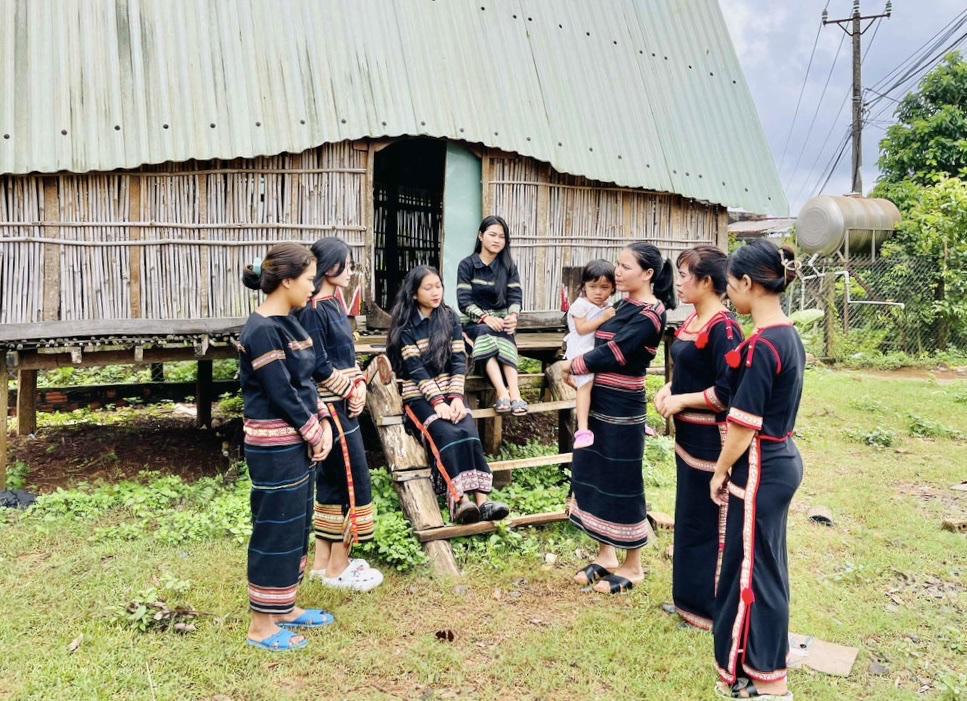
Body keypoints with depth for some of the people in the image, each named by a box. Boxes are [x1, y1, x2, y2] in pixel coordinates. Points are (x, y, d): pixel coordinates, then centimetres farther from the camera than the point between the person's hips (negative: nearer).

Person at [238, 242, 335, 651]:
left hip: (298, 441, 10)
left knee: (297, 524, 18)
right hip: (274, 446, -10)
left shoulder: (286, 323, 10)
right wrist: (314, 434, -11)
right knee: (275, 529, 1)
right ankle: (261, 625, 16)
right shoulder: (262, 330, -19)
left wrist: (323, 423, 2)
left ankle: (284, 608, 33)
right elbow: (280, 393, -20)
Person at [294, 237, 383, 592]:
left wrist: (359, 384, 0)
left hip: (343, 402, 9)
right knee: (353, 480, -2)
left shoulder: (334, 304, 12)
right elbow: (319, 366, -19)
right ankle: (337, 567, 10)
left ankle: (323, 560, 25)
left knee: (331, 478, 14)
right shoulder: (313, 310, -16)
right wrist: (349, 391, -9)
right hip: (330, 404, -9)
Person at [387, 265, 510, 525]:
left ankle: (481, 501, -34)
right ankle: (459, 501, -39)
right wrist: (437, 401, -21)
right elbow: (415, 368, -11)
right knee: (447, 434, -30)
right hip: (420, 396, -3)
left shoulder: (450, 318, 9)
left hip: (449, 392, 3)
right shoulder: (406, 325, -1)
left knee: (468, 432, -26)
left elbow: (459, 360, 1)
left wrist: (456, 397, -13)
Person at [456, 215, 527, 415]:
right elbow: (464, 301, -9)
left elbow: (515, 296, -2)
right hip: (473, 323, -2)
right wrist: (485, 318, -26)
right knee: (485, 333, -37)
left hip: (500, 322, 2)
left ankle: (514, 394, -50)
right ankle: (503, 394, -54)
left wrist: (513, 316, -25)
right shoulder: (467, 265, 0)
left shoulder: (508, 266, 9)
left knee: (503, 336, -34)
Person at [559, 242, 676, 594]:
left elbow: (612, 353, -18)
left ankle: (633, 567, 18)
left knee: (622, 485, 2)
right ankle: (605, 555, 28)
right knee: (591, 475, 14)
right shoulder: (624, 305, 10)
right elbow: (594, 340, 18)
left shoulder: (649, 314, -16)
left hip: (622, 409, -9)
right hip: (597, 403, 9)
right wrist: (577, 367, 1)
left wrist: (571, 366, -6)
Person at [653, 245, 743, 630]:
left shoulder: (723, 327, -19)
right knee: (688, 516, 19)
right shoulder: (691, 321, 9)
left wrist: (681, 401, -17)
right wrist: (667, 390, 1)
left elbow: (727, 391, -24)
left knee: (707, 522, 3)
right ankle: (689, 597, 33)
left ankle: (711, 608, 18)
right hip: (688, 434, 10)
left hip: (711, 438, -10)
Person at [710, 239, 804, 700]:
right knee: (764, 565, 20)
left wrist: (720, 471, -8)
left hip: (760, 468, -9)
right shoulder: (789, 335, 6)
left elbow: (744, 423, -21)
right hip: (783, 459, 9)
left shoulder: (761, 344, -22)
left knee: (750, 569, 3)